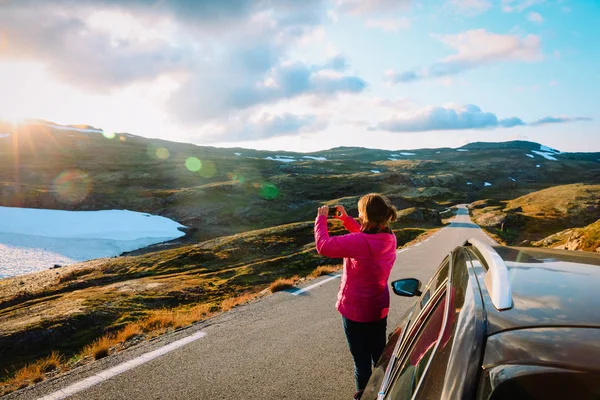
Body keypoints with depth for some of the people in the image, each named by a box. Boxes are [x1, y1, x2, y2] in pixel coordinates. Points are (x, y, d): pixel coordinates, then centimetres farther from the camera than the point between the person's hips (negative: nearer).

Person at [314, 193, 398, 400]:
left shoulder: (359, 242, -31)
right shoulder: (389, 238, -7)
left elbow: (324, 245, -26)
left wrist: (321, 219, -13)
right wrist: (346, 219, 7)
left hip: (356, 310, -7)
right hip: (379, 308, 7)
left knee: (361, 359, 13)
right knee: (379, 354, 24)